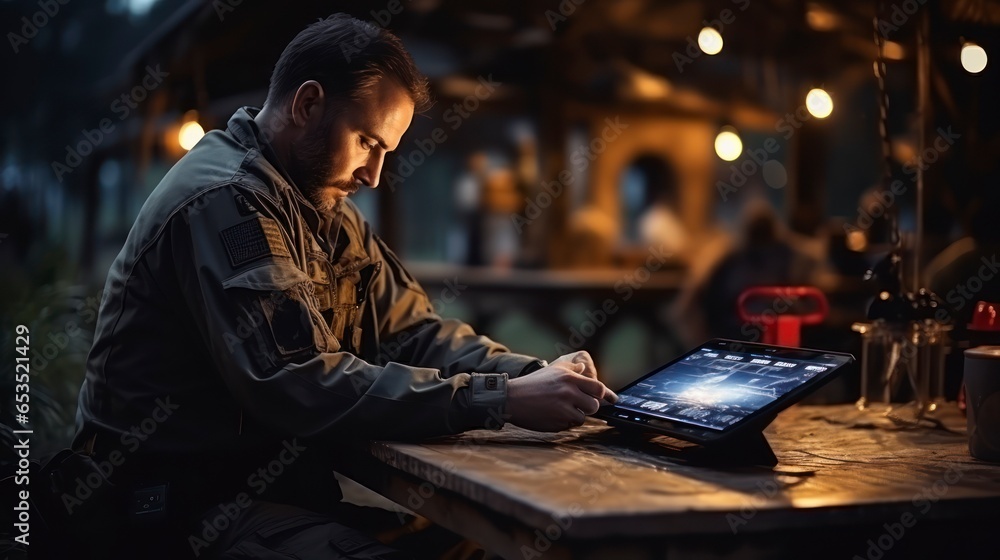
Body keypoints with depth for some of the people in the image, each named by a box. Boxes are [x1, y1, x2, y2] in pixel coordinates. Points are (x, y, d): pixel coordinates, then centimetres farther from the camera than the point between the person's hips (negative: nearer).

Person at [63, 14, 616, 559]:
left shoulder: (321, 208, 11)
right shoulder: (224, 201, -20)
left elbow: (411, 330, 7)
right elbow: (304, 385, -28)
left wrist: (531, 374, -11)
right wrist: (504, 399, -27)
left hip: (270, 480, 9)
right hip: (184, 503, -9)